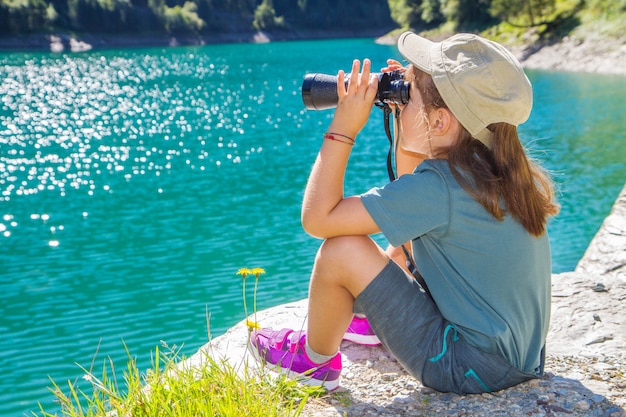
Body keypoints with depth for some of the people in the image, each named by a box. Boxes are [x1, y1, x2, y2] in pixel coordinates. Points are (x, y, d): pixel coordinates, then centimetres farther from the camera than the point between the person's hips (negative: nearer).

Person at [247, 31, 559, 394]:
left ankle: (313, 359, 16)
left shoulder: (439, 185, -23)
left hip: (470, 370, -9)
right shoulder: (498, 168, 2)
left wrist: (342, 129, -14)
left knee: (342, 249, -11)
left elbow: (317, 218, -21)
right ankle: (376, 322, 43)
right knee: (404, 236, 21)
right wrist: (406, 134, 9)